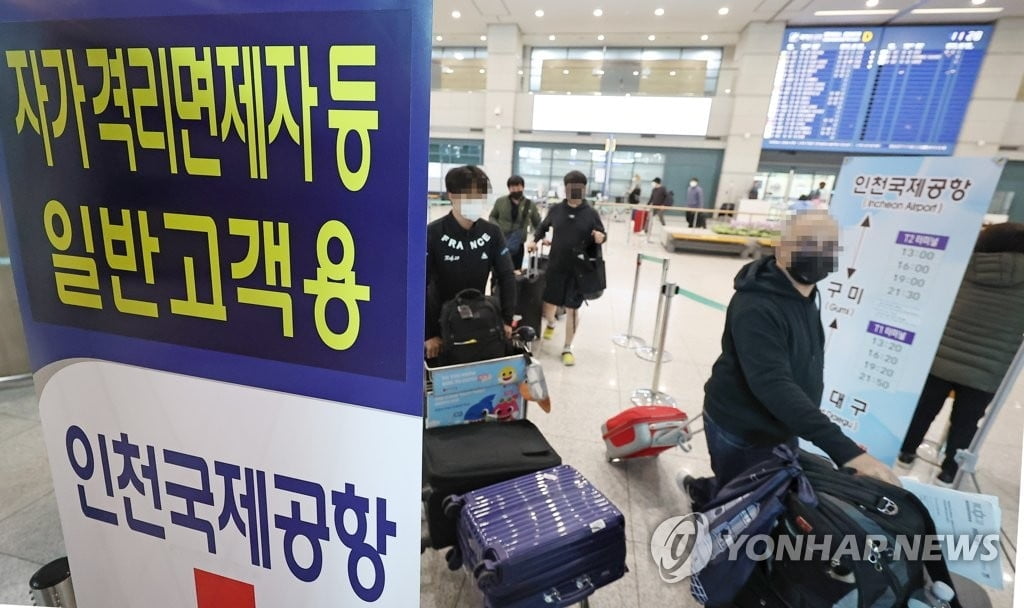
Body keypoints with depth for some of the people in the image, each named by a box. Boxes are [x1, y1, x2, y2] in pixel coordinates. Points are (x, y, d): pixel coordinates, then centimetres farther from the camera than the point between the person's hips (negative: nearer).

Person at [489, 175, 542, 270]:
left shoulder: (530, 205, 1)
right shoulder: (500, 201, -1)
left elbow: (537, 223, 10)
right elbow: (492, 217, 12)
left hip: (518, 245, 1)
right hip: (500, 242, -1)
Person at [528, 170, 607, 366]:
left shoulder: (591, 213, -5)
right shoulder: (556, 209, 0)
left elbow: (601, 234, 3)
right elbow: (543, 226, 18)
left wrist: (601, 237, -19)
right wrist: (535, 240, 5)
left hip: (579, 269, -2)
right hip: (555, 267, 2)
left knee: (572, 309, 4)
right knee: (549, 304, 10)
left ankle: (567, 348, 20)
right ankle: (550, 324, 47)